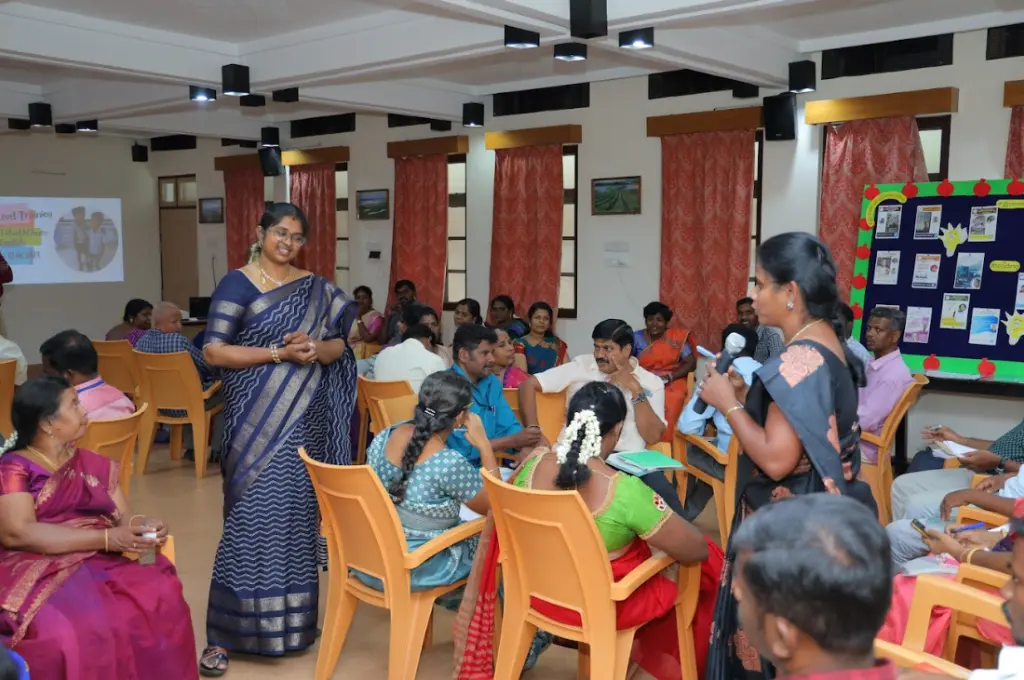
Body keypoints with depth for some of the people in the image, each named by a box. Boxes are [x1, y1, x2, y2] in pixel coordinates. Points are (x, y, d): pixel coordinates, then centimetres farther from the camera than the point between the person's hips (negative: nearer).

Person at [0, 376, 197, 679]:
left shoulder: (94, 464, 18)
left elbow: (123, 516, 14)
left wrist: (142, 525, -12)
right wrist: (107, 538, -18)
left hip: (100, 564, 4)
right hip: (38, 570, -4)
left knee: (161, 603, -26)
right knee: (69, 630, -36)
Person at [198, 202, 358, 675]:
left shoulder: (316, 289, 9)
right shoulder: (237, 284, -5)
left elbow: (339, 344, 11)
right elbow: (213, 351, -11)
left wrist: (316, 349, -12)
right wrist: (279, 353, -18)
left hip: (304, 420, 4)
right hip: (257, 419, -4)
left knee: (298, 513, 9)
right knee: (253, 517, -5)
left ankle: (293, 617, 23)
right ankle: (226, 633, 6)